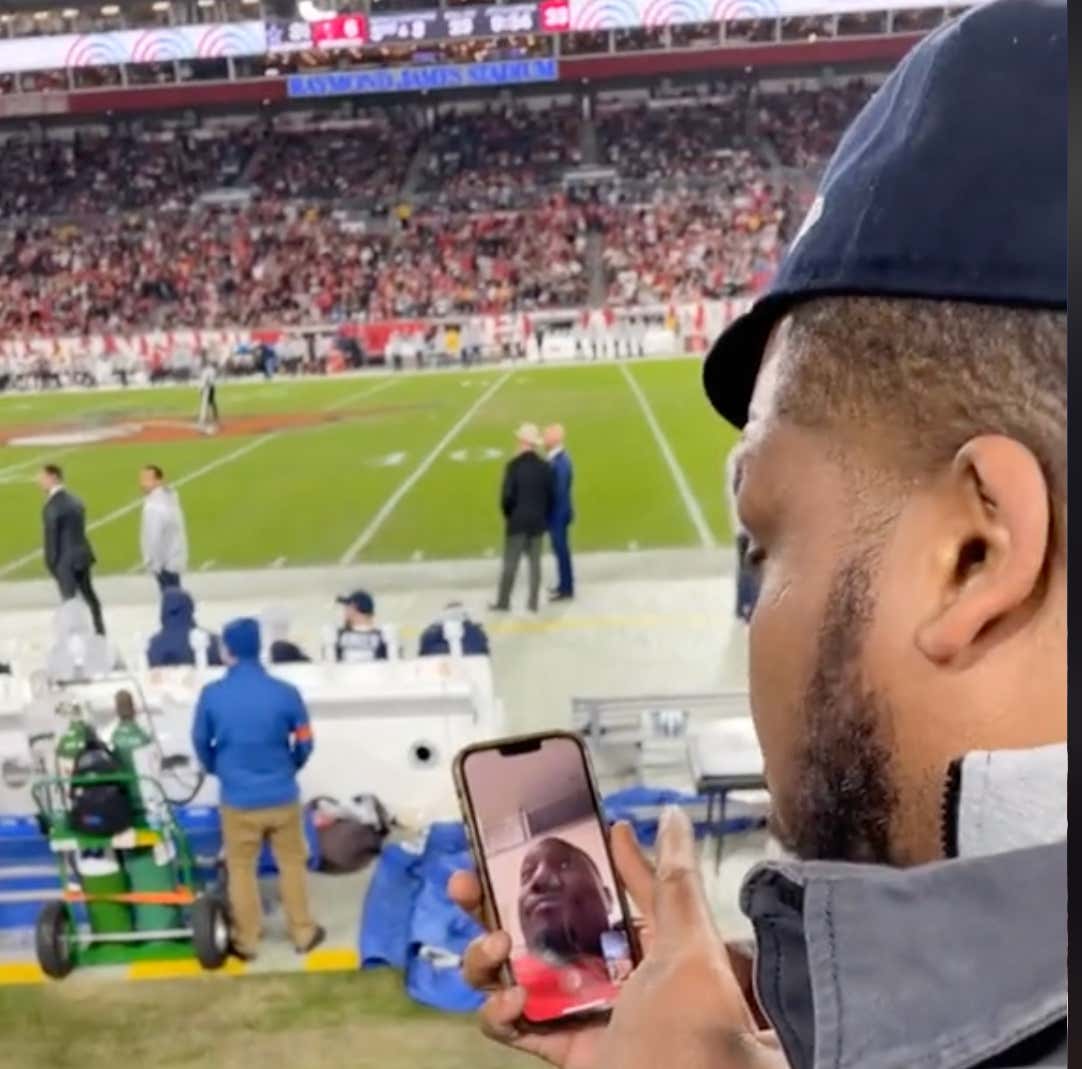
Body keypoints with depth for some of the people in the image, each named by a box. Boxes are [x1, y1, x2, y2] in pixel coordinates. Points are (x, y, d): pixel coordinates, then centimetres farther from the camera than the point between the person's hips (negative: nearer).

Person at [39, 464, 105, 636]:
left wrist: (51, 563, -7)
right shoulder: (73, 499, 9)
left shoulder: (53, 505, -17)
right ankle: (100, 631, 29)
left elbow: (51, 537, -16)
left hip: (66, 559, -9)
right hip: (81, 554, 9)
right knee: (88, 594, 19)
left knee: (70, 599, 0)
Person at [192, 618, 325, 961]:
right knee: (292, 864, 16)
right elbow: (305, 743, 0)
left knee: (241, 870, 15)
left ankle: (246, 942, 25)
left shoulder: (212, 694, -11)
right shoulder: (286, 693, -11)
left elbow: (200, 743, 4)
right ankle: (303, 933, 27)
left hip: (238, 799, 0)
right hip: (282, 796, 1)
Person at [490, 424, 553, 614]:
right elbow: (550, 496, 2)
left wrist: (508, 514, 2)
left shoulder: (514, 465, -14)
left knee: (510, 563, 4)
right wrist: (545, 517, 14)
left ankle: (503, 602, 12)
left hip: (517, 520, -4)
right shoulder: (544, 466, 0)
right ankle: (533, 602, 12)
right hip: (538, 521, 4)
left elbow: (507, 495, -16)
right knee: (535, 562, 9)